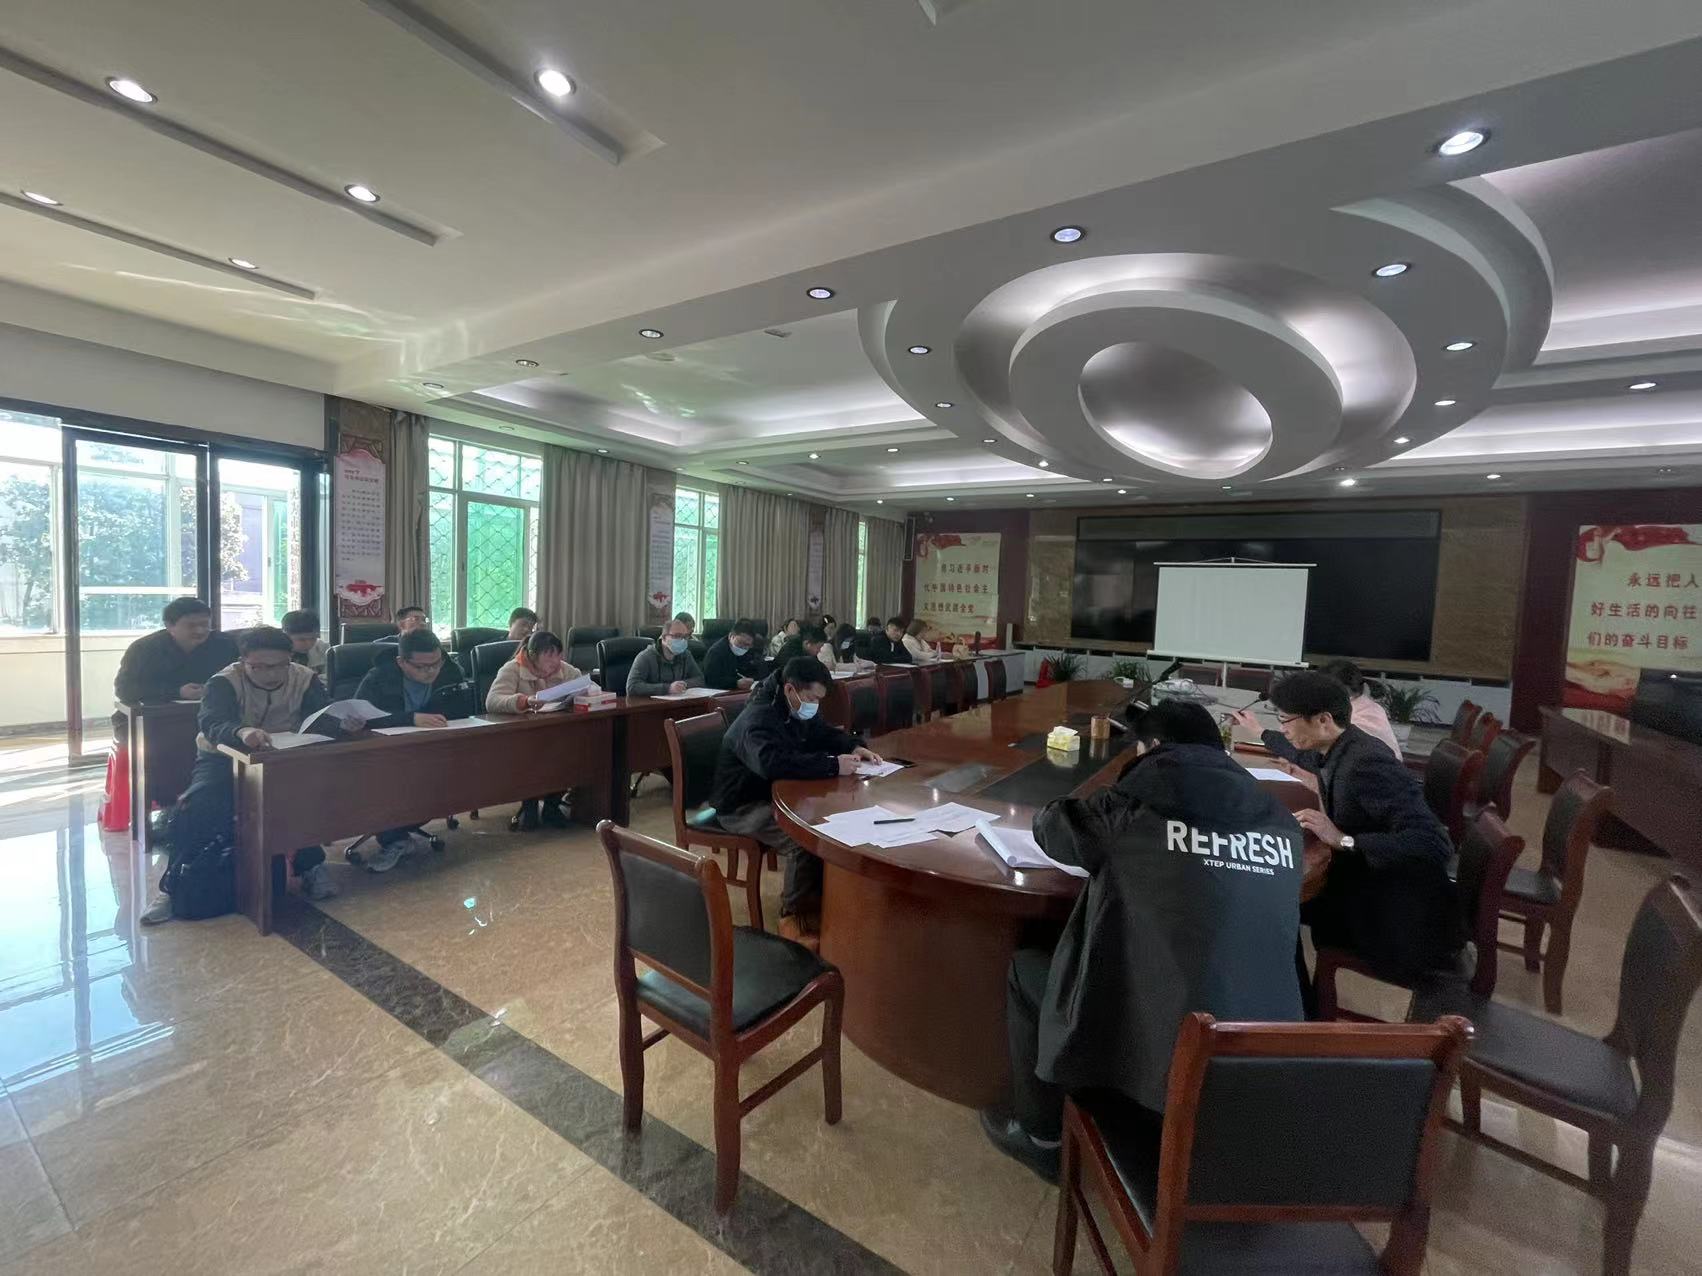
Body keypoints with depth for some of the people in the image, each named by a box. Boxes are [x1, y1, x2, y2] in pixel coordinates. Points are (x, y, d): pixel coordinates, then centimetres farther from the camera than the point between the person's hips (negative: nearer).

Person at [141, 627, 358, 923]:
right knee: (193, 808, -26)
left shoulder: (304, 680, -9)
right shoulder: (224, 682, -16)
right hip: (224, 759, 0)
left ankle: (311, 866, -6)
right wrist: (241, 732, -60)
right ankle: (174, 886, -3)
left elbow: (324, 718, -22)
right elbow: (212, 724, -35)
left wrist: (344, 724, -49)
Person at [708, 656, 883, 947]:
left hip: (777, 794, 9)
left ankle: (812, 896, 5)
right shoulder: (758, 720, -27)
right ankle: (794, 917, -12)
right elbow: (773, 762, -46)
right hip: (743, 806, -9)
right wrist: (833, 765, -41)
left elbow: (824, 732, 19)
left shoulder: (798, 712, 3)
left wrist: (854, 748, -3)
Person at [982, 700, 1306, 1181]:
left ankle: (1041, 1136, 33)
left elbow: (1051, 827, 8)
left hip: (1155, 1057, -6)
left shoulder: (1139, 804, -10)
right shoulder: (1283, 825, 4)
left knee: (1025, 967, 18)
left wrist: (1105, 844, 28)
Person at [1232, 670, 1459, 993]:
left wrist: (1344, 841, -37)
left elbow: (1435, 844, -37)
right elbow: (1310, 757, 27)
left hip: (1400, 916, -8)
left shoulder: (1369, 764, -31)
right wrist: (1260, 734, 40)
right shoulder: (1338, 747, -2)